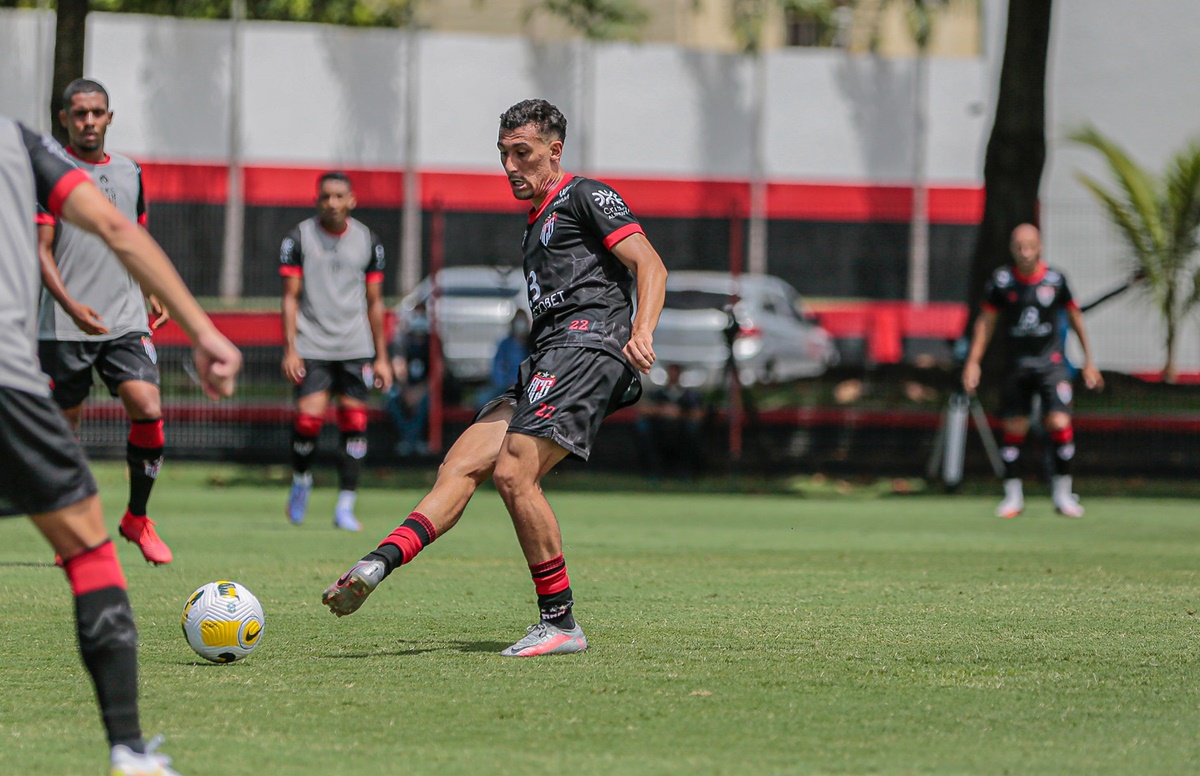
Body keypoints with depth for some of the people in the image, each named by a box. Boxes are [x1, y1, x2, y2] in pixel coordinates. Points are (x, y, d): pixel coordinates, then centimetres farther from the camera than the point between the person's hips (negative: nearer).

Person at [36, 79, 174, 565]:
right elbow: (41, 251, -7)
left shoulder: (129, 173, 13)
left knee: (148, 409, -14)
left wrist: (155, 292, 10)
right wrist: (71, 305, -21)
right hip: (64, 325, -3)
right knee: (65, 425, 2)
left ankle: (137, 517, 3)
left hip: (126, 321, 3)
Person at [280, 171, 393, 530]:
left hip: (356, 348, 2)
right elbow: (290, 297, 0)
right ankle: (301, 480, 15)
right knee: (309, 419, -14)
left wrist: (381, 357, 10)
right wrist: (290, 349, -9)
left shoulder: (368, 241, 8)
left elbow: (375, 302, 13)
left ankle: (345, 507, 2)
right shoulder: (299, 237, 1)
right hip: (312, 347, -2)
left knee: (354, 425, -4)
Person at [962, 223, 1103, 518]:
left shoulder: (1055, 280, -4)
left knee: (1059, 423, -13)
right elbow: (986, 321, 6)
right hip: (1017, 363, 1)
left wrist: (1088, 361, 11)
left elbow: (1075, 317, 8)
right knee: (1014, 428, 1)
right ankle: (1013, 496, 13)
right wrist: (973, 362, 2)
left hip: (1051, 361, -1)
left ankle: (1062, 492, 1)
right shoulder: (1001, 281, -3)